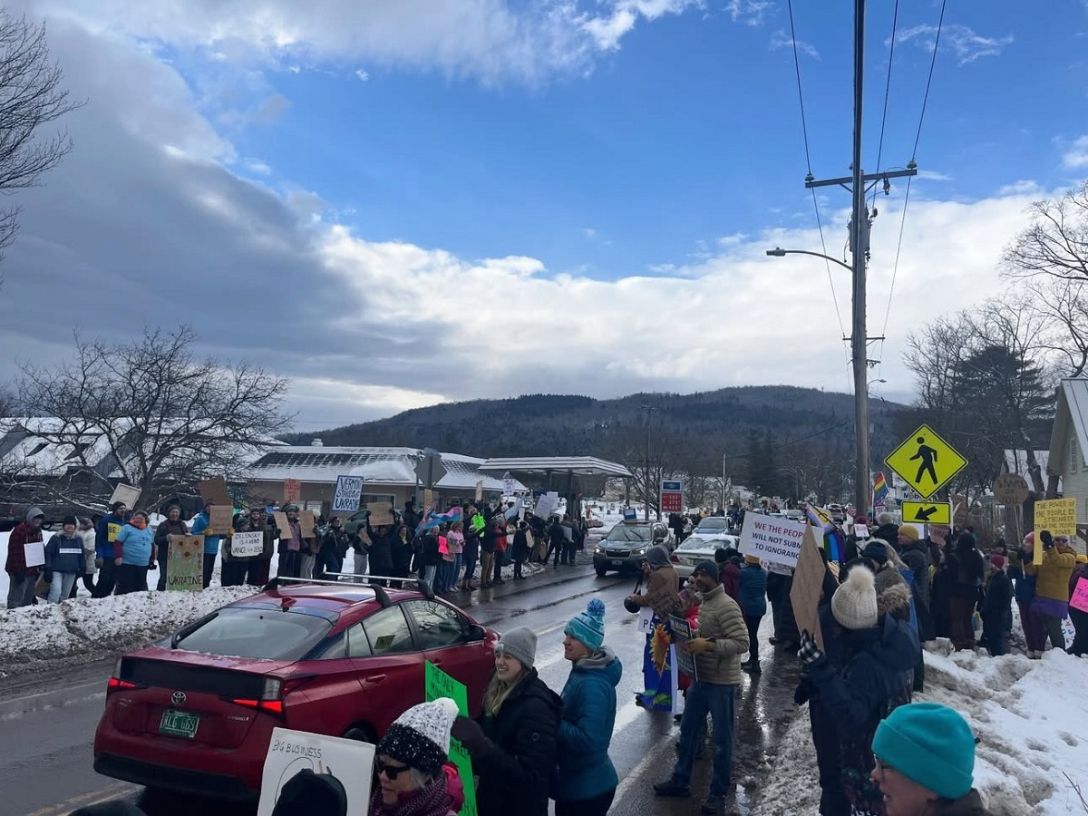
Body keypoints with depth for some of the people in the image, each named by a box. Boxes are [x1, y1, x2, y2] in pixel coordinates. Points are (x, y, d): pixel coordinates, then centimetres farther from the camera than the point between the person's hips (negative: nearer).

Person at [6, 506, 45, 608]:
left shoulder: (37, 531, 13)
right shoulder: (19, 530, -14)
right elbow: (15, 552, -18)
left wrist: (39, 568, 15)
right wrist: (18, 571, -21)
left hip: (32, 570, 9)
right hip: (20, 571, -8)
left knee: (28, 598, 15)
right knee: (17, 598, -8)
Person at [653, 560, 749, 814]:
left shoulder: (726, 606, -20)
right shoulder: (699, 601, 6)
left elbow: (742, 643, -24)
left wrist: (708, 645, -28)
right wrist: (684, 639, 2)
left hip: (721, 682, -8)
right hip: (699, 678, 8)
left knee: (722, 739, 7)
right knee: (688, 730, 18)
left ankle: (718, 792, 22)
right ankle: (681, 780, 34)